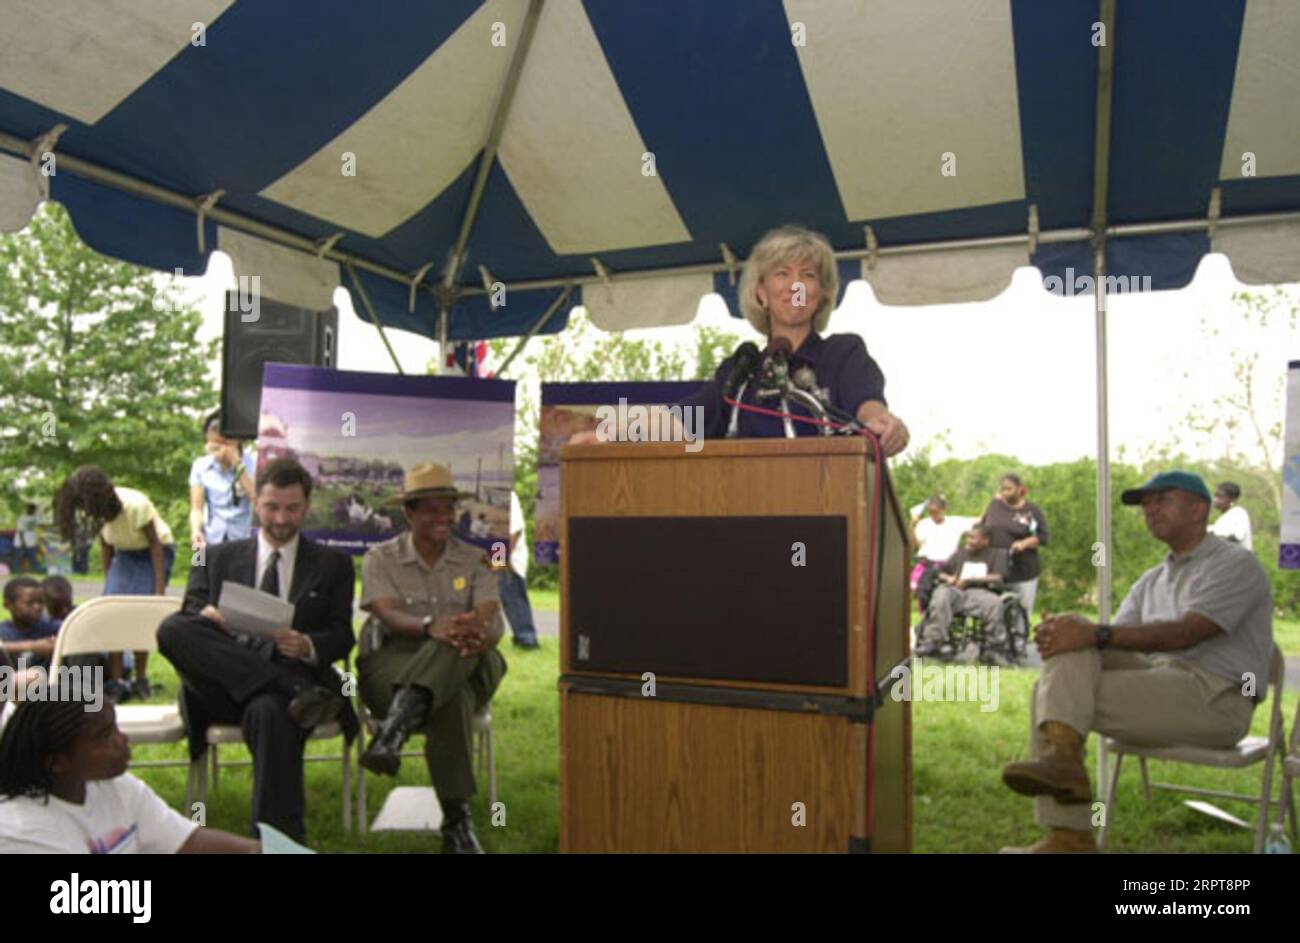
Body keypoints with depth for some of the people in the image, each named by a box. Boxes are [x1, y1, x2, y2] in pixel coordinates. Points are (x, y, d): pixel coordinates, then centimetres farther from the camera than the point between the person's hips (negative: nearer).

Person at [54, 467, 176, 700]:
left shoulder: (136, 505, -31)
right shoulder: (98, 511, -14)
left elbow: (155, 544, -23)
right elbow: (105, 545, 2)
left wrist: (160, 590, -24)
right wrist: (108, 582, 2)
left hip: (154, 552, -5)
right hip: (124, 554, 5)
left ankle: (141, 681, 1)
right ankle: (115, 683, -7)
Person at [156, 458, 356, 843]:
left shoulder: (332, 565, 16)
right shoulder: (217, 557, 20)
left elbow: (342, 636, 7)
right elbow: (188, 621, 11)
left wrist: (308, 646, -17)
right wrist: (205, 618, -15)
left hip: (294, 672, -2)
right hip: (224, 690, 3)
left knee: (269, 710, -39)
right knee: (171, 628, -26)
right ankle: (297, 691, -34)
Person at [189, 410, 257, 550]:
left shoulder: (254, 462, -2)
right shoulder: (200, 465, 6)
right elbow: (196, 508, 2)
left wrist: (237, 464, -14)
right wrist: (196, 530, -19)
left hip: (247, 541, -2)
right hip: (211, 542, 2)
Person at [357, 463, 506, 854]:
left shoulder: (475, 561, 11)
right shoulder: (380, 558, 6)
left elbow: (492, 622, -7)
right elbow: (390, 616, -14)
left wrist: (480, 636, -36)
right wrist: (430, 625, -40)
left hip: (466, 671, 2)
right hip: (392, 668, -2)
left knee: (460, 644, -38)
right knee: (452, 699, -39)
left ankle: (393, 732, -51)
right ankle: (456, 820, -37)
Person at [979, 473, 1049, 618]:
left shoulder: (1032, 510, 2)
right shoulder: (995, 504, 9)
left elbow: (1043, 537, 0)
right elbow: (981, 528, 19)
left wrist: (1024, 544, -15)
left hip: (1024, 573, -1)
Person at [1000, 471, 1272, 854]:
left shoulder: (1235, 563, -2)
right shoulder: (1151, 581, 22)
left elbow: (1184, 634, -19)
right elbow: (1116, 635, 9)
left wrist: (1097, 635, -30)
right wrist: (1065, 633, -15)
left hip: (1216, 697, -7)